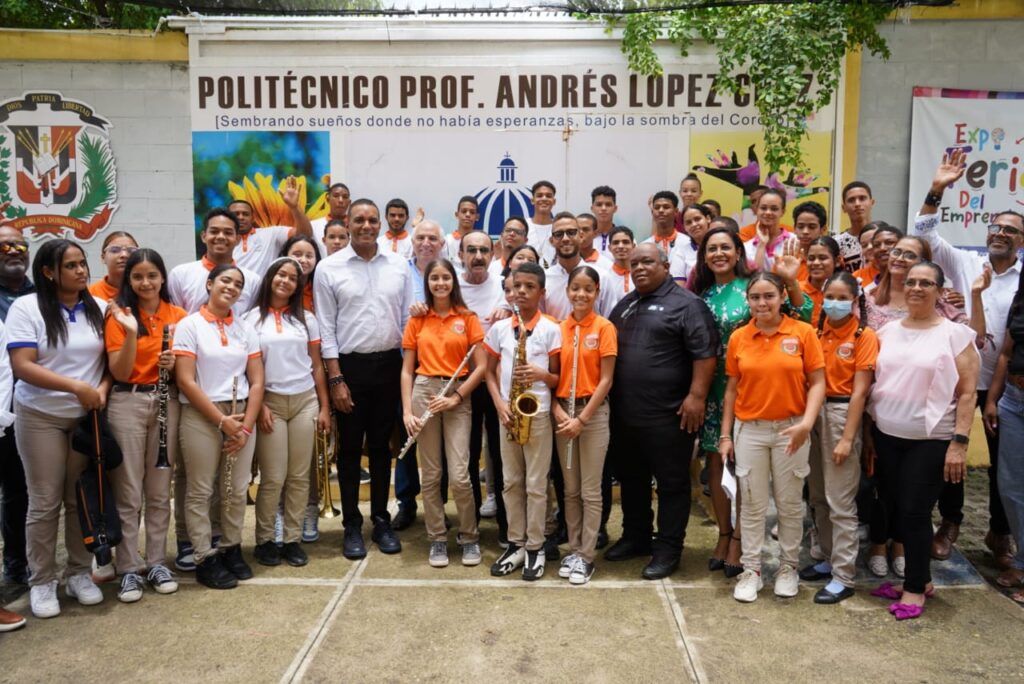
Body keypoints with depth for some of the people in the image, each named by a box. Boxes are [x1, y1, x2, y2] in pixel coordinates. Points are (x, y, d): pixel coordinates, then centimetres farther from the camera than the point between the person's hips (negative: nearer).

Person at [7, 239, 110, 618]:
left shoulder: (99, 308, 4)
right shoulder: (26, 307, -7)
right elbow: (22, 366, -15)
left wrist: (102, 390, -11)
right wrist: (77, 387, -22)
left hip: (88, 417, 3)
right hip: (41, 418, -3)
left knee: (82, 498, 7)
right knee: (45, 502, 2)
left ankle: (79, 573, 21)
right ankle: (41, 581, 16)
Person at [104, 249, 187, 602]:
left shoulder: (178, 315, 4)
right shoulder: (119, 315, -4)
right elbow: (119, 373, -10)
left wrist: (175, 363, -11)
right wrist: (130, 332, -24)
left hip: (166, 402, 3)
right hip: (127, 404, -3)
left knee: (160, 490, 10)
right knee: (128, 492, 3)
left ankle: (156, 562, 21)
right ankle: (128, 569, 13)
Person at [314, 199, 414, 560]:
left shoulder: (399, 266, 4)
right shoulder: (329, 268, -3)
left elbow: (408, 319, 7)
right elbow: (325, 327, -4)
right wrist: (336, 378, -9)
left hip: (389, 365, 2)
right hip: (349, 366, -2)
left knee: (381, 446, 12)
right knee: (350, 448, 6)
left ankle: (381, 521, 24)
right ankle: (352, 526, 18)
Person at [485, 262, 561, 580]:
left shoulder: (551, 329, -4)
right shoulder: (499, 328, 5)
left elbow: (558, 377, 1)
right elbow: (490, 372, 10)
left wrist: (541, 374, -21)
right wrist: (499, 404, -4)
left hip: (538, 413, -3)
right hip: (508, 412, 4)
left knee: (536, 484, 2)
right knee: (511, 482, 11)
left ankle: (535, 547, 14)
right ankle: (515, 543, 22)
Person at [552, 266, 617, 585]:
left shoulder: (604, 328, -6)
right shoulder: (559, 328, 4)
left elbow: (605, 380, -8)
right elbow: (554, 374, 5)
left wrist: (582, 418, -13)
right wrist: (557, 410, -10)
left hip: (594, 412, -4)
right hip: (562, 412, 4)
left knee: (590, 491, 3)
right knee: (570, 489, 11)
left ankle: (586, 556, 12)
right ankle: (574, 550, 22)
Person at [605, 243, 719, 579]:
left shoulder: (686, 304, -7)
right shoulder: (624, 304, 15)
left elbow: (704, 352, -13)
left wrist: (696, 396, -19)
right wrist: (610, 397, 15)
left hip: (668, 414, -7)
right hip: (625, 413, 8)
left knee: (671, 482, 4)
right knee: (631, 478, 18)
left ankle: (668, 548, 15)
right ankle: (635, 537, 33)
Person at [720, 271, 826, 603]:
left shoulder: (803, 333, -5)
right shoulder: (738, 338, 0)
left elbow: (817, 383, -5)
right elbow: (732, 389, 5)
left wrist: (807, 423, -18)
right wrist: (725, 434, 3)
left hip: (791, 429, -1)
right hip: (749, 430, 1)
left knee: (790, 504, 11)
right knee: (752, 505, 8)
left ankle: (788, 568, 28)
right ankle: (751, 570, 20)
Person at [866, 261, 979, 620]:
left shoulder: (955, 334, -6)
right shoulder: (887, 332, 6)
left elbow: (967, 392, -7)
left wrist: (959, 442, -13)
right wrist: (868, 431, 7)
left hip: (931, 440, -4)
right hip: (886, 435, 5)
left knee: (915, 511, -1)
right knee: (895, 508, 10)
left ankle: (915, 587, 17)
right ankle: (919, 576, 29)